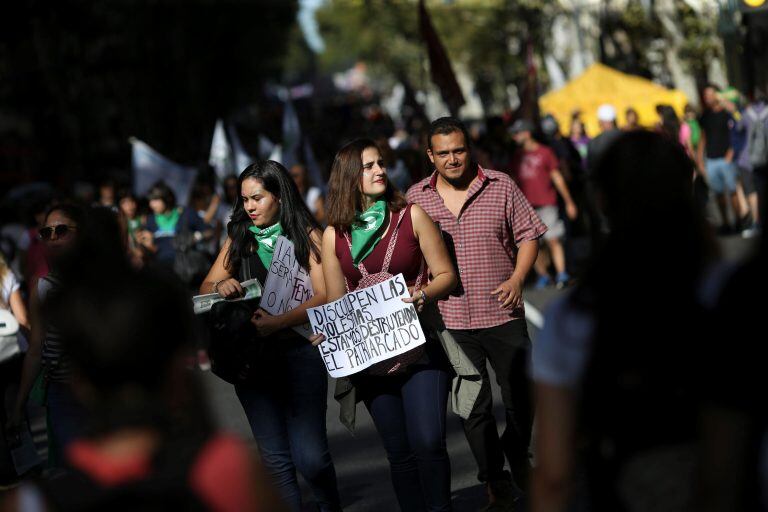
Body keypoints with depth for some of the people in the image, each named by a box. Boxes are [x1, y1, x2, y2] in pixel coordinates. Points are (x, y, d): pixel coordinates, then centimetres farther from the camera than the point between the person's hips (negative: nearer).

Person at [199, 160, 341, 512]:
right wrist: (221, 287, -12)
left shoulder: (307, 235, 3)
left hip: (299, 348, -3)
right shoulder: (239, 238, 14)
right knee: (275, 459, 0)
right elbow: (205, 288, 13)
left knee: (310, 456, -10)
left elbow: (323, 296, -6)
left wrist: (278, 322, -21)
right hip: (251, 356, 3)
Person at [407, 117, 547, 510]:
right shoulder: (416, 197, 4)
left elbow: (528, 235, 2)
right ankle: (494, 479, 19)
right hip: (449, 320, 1)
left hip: (503, 315, 0)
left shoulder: (501, 187, 0)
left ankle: (518, 457, 37)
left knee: (520, 396, 10)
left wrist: (516, 279, -11)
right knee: (472, 404, 6)